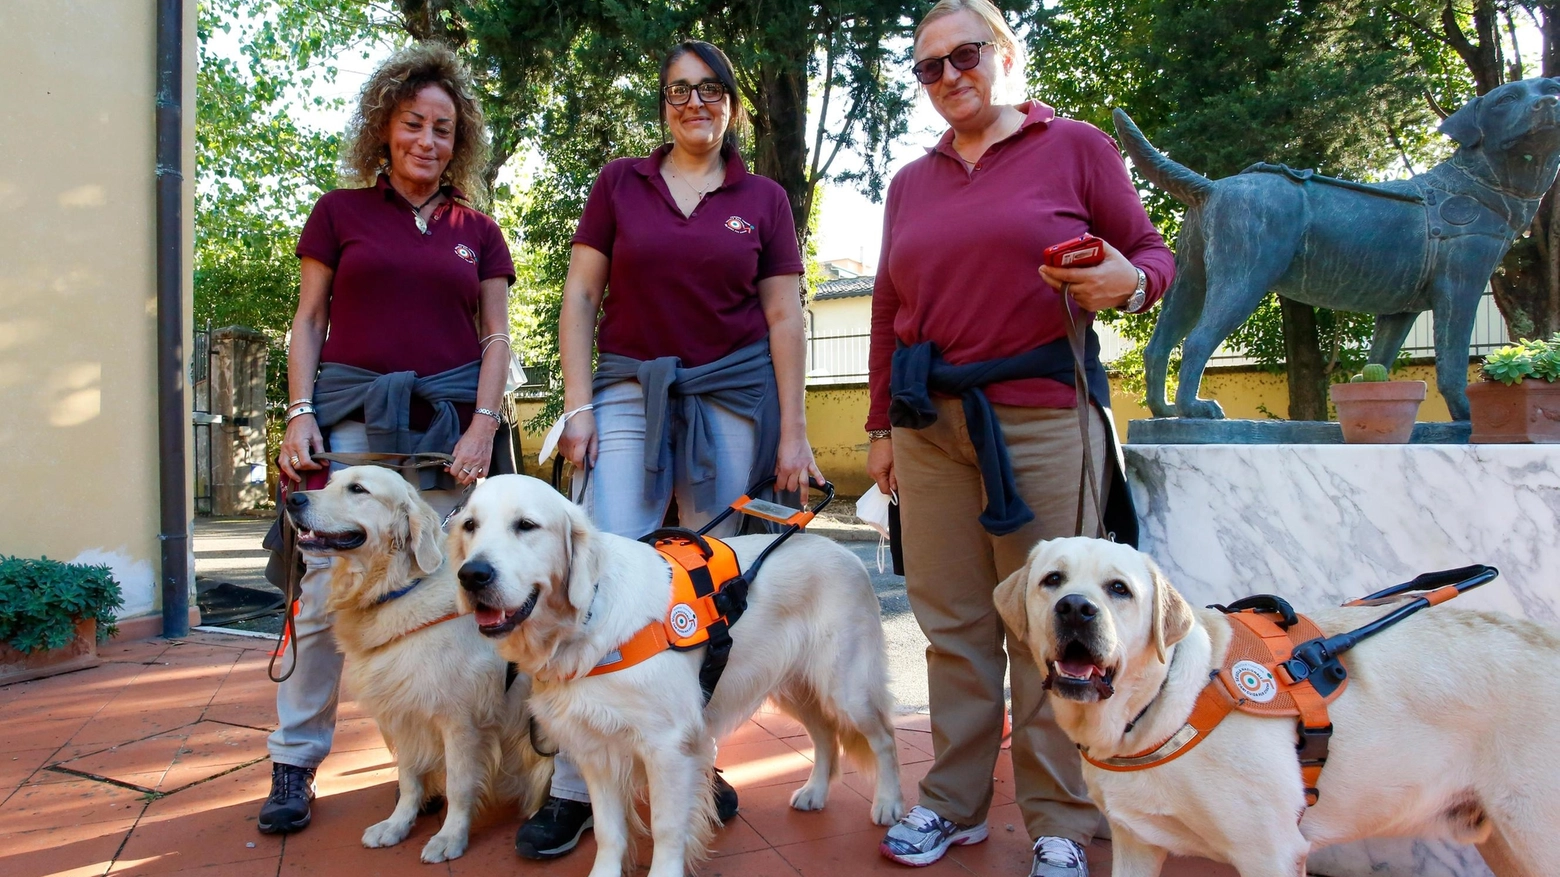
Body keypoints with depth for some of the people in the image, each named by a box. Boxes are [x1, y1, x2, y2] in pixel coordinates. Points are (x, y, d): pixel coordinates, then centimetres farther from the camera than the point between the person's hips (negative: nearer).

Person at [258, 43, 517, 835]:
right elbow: (309, 321, 8)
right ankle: (293, 763, 11)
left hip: (449, 420, 1)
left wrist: (484, 423, -5)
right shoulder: (341, 212, 9)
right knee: (327, 589, -3)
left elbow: (496, 337, 9)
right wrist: (300, 412, -4)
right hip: (353, 413, -1)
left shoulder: (477, 232, 12)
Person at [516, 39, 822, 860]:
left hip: (733, 398, 1)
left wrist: (792, 432, -1)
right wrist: (578, 404, -5)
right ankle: (573, 786, 0)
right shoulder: (619, 183, 8)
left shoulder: (763, 200, 8)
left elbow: (783, 319, 5)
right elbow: (580, 297, 5)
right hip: (630, 391, 0)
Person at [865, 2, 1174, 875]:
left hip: (1042, 416, -3)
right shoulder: (911, 183, 17)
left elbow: (1153, 252, 6)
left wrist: (1128, 280, -17)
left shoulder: (1076, 146, 6)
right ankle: (954, 803, 21)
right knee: (952, 624, 7)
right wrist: (882, 426, 16)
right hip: (931, 422, 4)